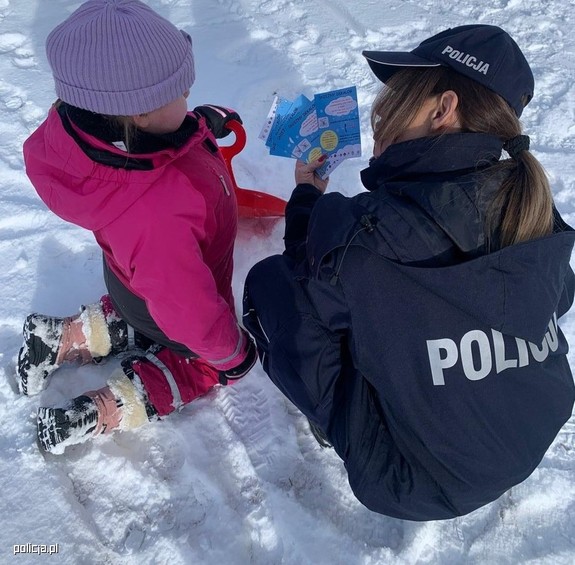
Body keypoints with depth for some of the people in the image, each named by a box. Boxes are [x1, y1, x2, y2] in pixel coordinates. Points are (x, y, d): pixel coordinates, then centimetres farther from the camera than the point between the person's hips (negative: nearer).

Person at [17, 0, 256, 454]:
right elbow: (191, 313, -34)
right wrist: (231, 352, -14)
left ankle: (68, 338, 32)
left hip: (130, 276, 7)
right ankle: (102, 413, 16)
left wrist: (200, 123, -4)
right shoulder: (161, 216, -50)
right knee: (210, 360, 25)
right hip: (177, 298, -6)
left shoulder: (77, 123, -27)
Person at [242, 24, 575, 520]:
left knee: (267, 281, -3)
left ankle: (337, 424, 11)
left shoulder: (366, 237, -32)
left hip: (418, 484, -5)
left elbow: (311, 275, -9)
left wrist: (308, 195, 9)